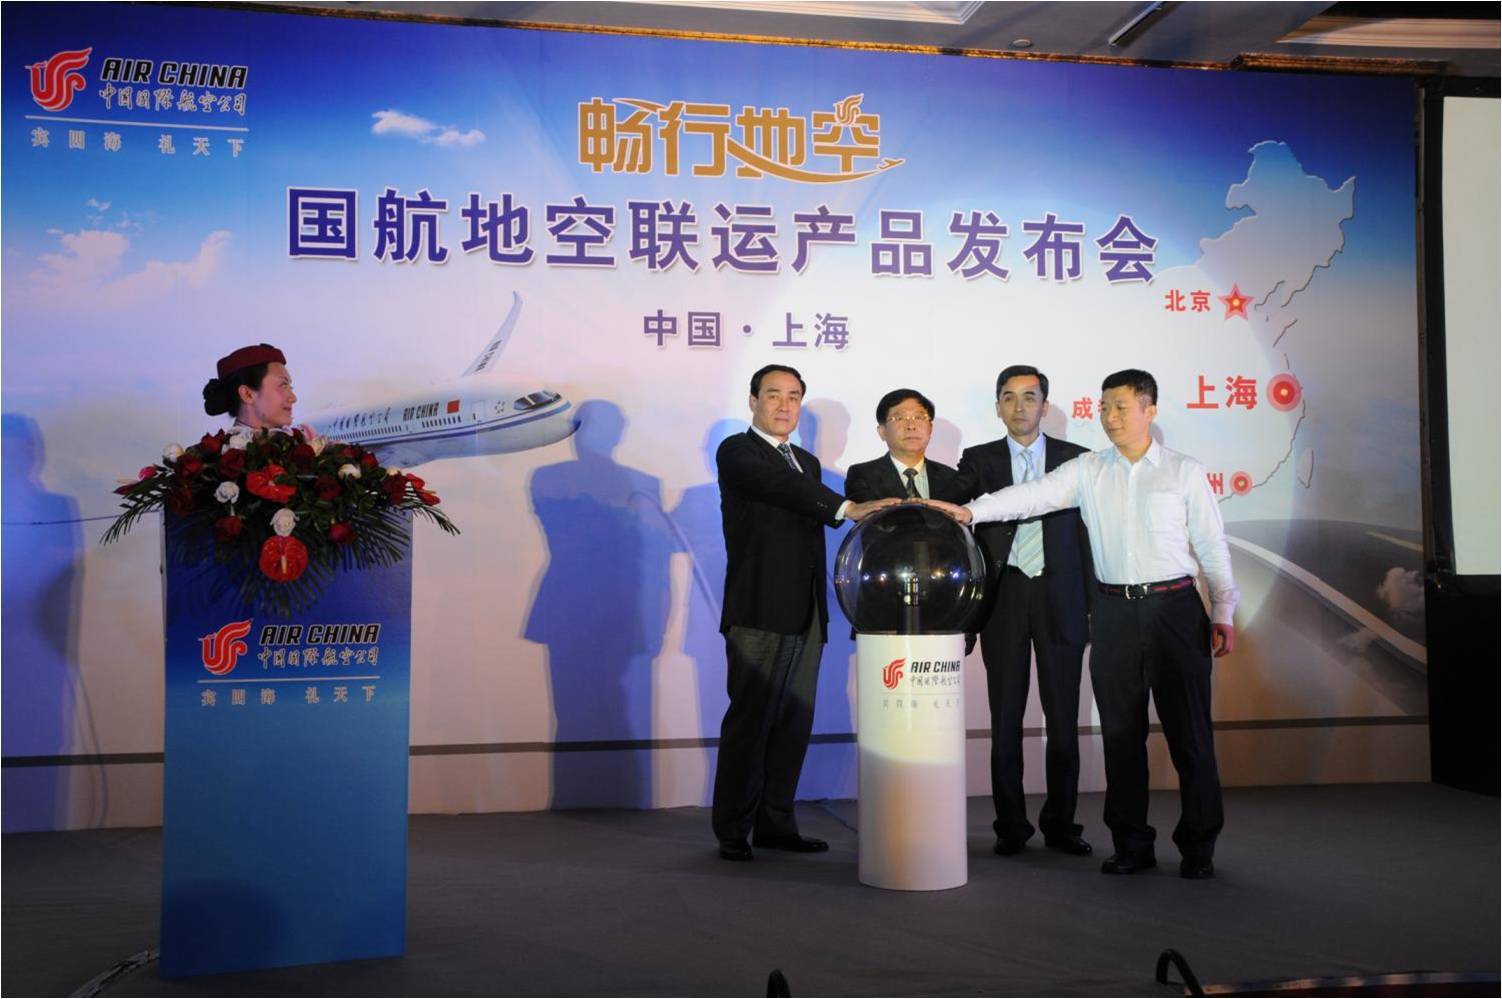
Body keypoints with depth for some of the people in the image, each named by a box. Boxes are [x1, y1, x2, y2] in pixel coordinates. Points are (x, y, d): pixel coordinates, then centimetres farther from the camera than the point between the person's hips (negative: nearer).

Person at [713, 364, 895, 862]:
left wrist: (821, 611, 15)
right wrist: (848, 508, -31)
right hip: (759, 614, -7)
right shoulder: (736, 452, -2)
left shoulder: (807, 462, 21)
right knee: (749, 721, -4)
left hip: (805, 616, 7)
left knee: (794, 722, 8)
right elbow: (780, 486, -22)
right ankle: (732, 831, 5)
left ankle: (776, 824, 17)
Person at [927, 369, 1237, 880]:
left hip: (1175, 607, -2)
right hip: (1114, 611, 2)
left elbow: (1212, 547, 4)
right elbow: (1033, 494, -5)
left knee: (1189, 729, 1)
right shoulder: (1088, 471, 7)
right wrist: (972, 511, -19)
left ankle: (1198, 846, 14)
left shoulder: (1184, 472, 3)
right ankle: (1131, 845, 19)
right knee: (1121, 731, 7)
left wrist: (1223, 613, 0)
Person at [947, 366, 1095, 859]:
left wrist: (1093, 606, 2)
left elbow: (1086, 534, 6)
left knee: (1063, 718, 4)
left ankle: (1060, 824, 17)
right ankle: (1011, 826, 15)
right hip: (1004, 594, 0)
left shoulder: (1075, 459, 8)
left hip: (1059, 596, 0)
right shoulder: (978, 461, 7)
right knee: (1005, 717, 4)